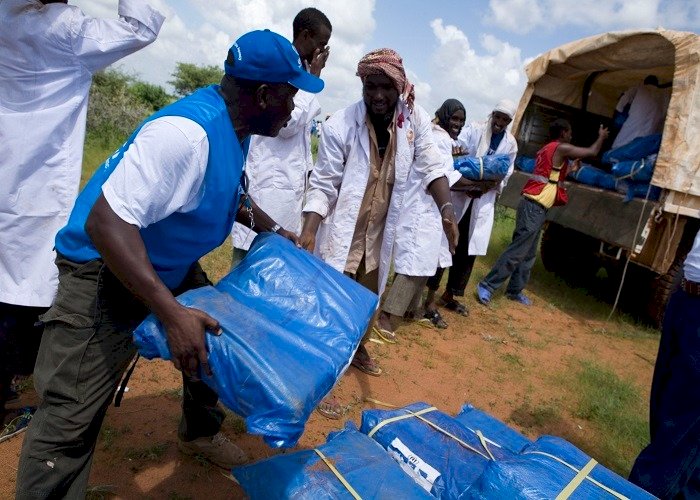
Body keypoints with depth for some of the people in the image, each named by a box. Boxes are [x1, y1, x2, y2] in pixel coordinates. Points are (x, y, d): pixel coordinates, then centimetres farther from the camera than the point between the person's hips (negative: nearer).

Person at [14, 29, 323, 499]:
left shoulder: (235, 128, 0)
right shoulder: (186, 131, -32)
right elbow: (106, 220, -37)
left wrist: (273, 231, 14)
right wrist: (172, 314, -41)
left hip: (171, 267, 10)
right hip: (106, 272, -9)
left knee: (211, 341, 20)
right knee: (72, 418, -10)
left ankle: (201, 431, 45)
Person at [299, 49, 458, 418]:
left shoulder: (415, 118, -9)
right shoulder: (340, 126, -21)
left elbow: (431, 165, -4)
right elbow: (322, 185, -18)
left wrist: (447, 210, -18)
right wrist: (307, 234, -28)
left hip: (379, 233, 5)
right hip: (341, 232, -5)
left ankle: (357, 349, 50)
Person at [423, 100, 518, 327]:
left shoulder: (510, 143, 9)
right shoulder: (474, 129, -2)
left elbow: (506, 174, 7)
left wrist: (487, 188, -13)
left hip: (484, 200, 5)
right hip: (459, 193, -4)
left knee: (468, 250, 10)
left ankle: (449, 295, 26)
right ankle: (430, 300, -1)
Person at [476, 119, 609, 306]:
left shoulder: (546, 149, 20)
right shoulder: (562, 148, -6)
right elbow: (592, 152, 1)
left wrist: (570, 169, 33)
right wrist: (601, 136, 19)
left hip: (534, 206, 10)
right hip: (535, 207, -10)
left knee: (529, 254, 13)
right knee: (517, 251, -9)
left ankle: (514, 290, 18)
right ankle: (486, 286, -7)